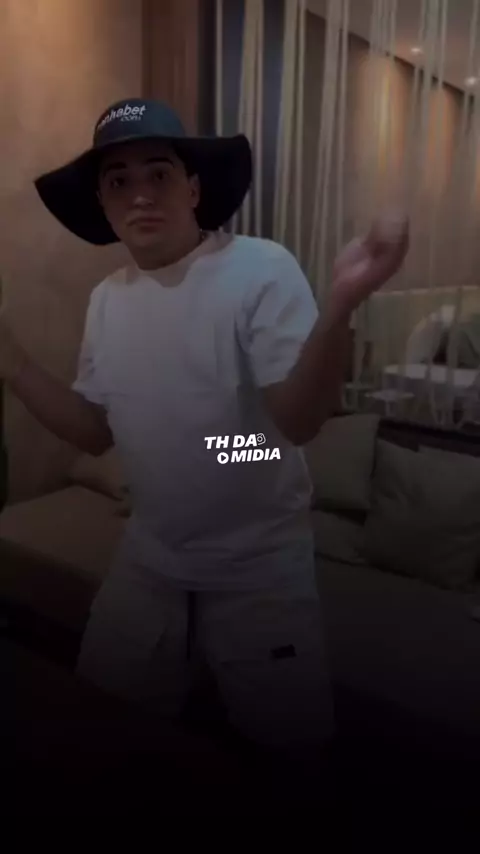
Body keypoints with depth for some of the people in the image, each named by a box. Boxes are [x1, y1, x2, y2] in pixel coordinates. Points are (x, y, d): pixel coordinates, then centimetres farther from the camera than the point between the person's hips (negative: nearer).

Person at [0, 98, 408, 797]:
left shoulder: (263, 271, -19)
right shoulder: (108, 300, 1)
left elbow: (299, 420, -27)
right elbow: (95, 431, 4)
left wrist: (341, 304, -43)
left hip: (259, 568, -5)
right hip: (148, 562, 6)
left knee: (289, 748, 12)